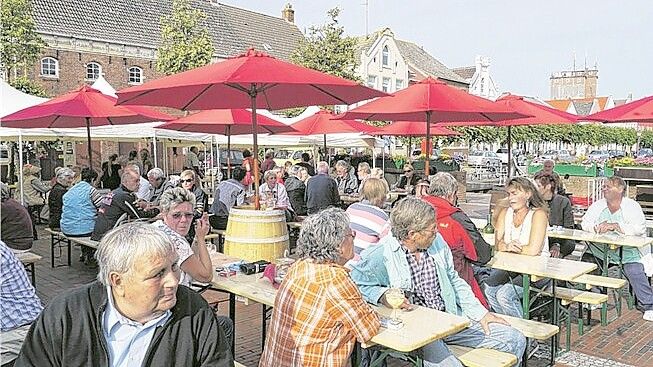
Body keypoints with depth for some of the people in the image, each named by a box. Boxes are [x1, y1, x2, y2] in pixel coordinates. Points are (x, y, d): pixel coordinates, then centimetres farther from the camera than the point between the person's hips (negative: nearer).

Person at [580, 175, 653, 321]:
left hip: (628, 251, -5)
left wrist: (614, 226, -26)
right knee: (587, 260, -9)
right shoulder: (598, 205, 7)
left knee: (635, 271, -22)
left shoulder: (632, 206, -5)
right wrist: (597, 227, -19)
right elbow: (585, 223, 2)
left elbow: (639, 228, -20)